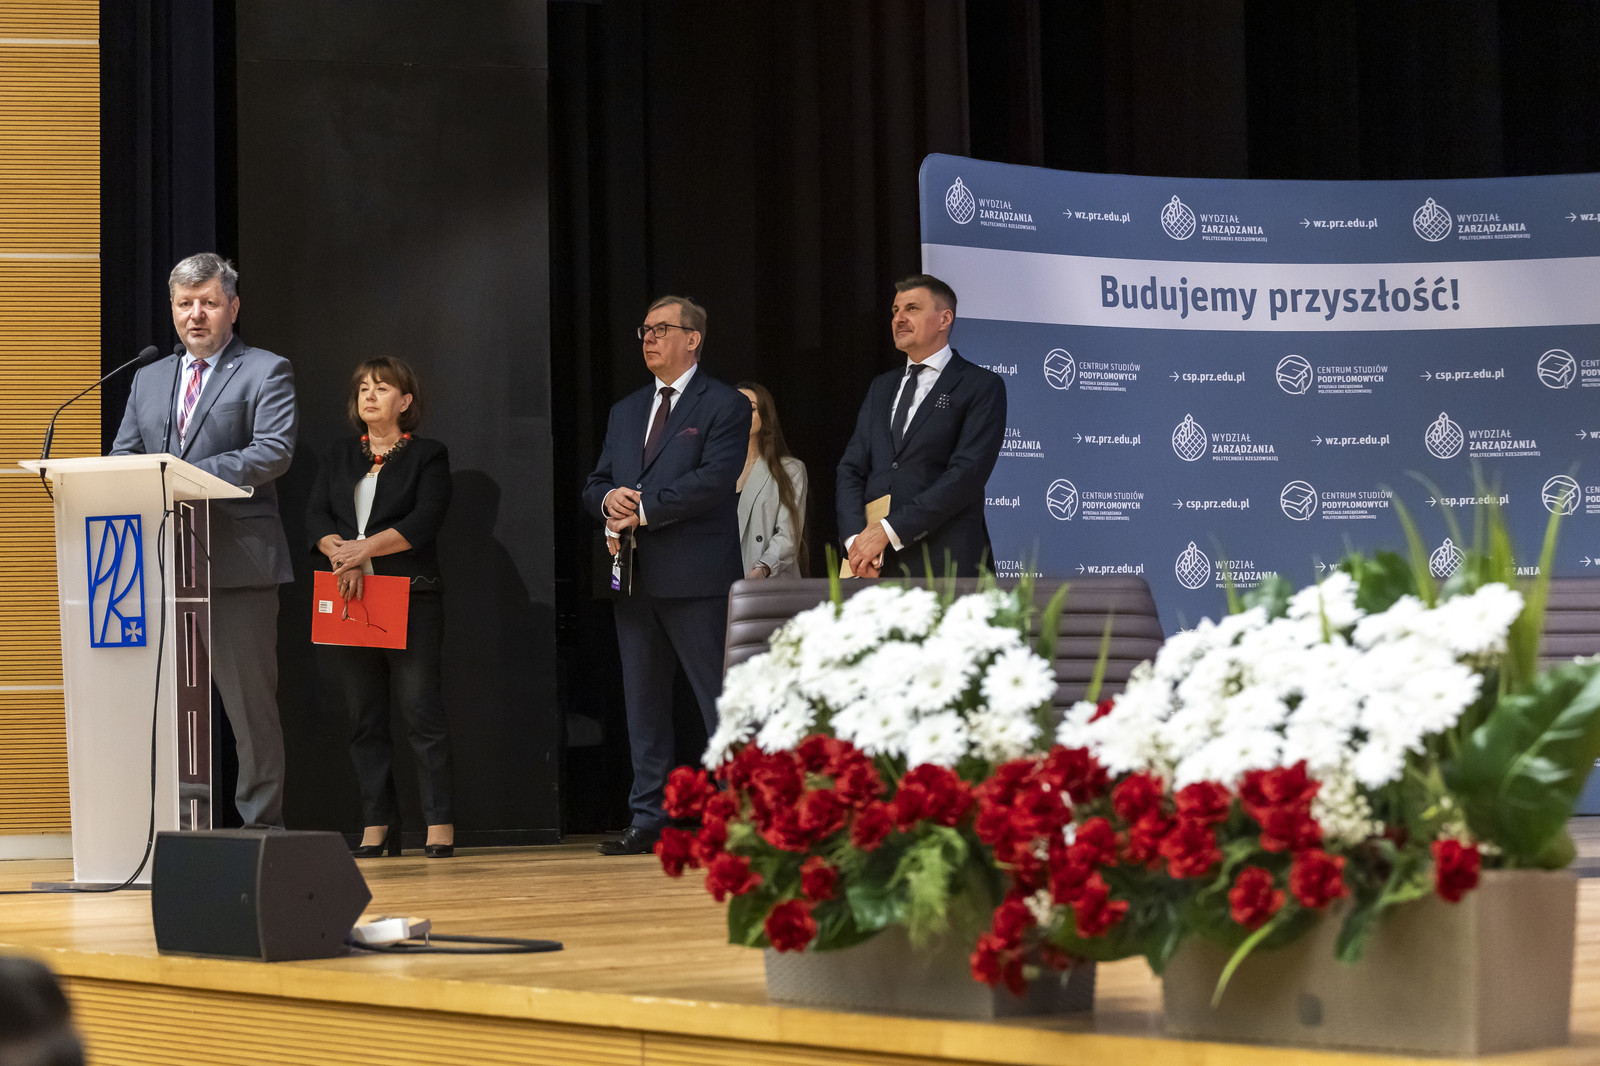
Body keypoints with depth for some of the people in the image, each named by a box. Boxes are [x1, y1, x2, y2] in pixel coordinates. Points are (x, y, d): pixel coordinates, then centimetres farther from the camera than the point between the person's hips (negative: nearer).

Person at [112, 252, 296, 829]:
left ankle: (260, 824, 2)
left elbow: (274, 452, -11)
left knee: (249, 701, -3)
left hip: (239, 564, -6)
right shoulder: (149, 379, 21)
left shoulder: (266, 372, 2)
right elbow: (122, 457, 17)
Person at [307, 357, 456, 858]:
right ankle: (377, 825, 7)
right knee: (365, 718, 4)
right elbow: (315, 516, 6)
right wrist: (340, 554, -13)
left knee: (421, 709, -9)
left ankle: (439, 823, -6)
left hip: (411, 601, -4)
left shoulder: (427, 456, 5)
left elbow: (425, 519, -9)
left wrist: (366, 547, -18)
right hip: (348, 602, 5)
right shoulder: (340, 457, 18)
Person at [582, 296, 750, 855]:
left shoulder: (724, 406, -2)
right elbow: (594, 485, 19)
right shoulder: (625, 412, 20)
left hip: (696, 577, -7)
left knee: (721, 701, -5)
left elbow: (715, 479, -15)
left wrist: (644, 509, -15)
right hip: (635, 578, 7)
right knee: (643, 704, 9)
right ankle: (648, 819, 13)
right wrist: (609, 498, -5)